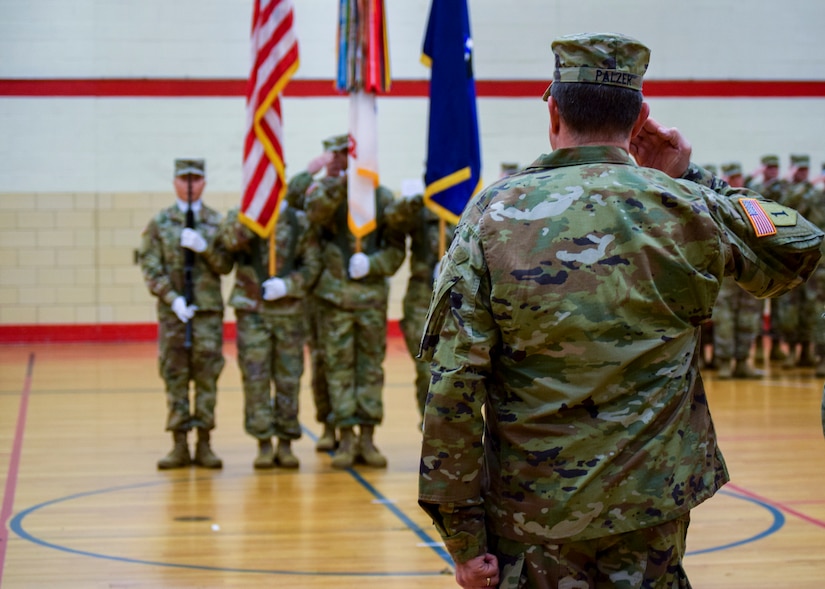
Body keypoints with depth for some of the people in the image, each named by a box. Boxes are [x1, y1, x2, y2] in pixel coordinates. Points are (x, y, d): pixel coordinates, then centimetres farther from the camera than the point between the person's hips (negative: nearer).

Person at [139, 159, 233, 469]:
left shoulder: (217, 222, 7)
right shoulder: (159, 223, 5)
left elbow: (225, 266, 3)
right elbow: (150, 268, 0)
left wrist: (204, 248, -14)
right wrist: (173, 299, -11)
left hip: (209, 310, 0)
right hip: (173, 311, 0)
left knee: (207, 376, 1)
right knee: (175, 376, 1)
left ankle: (204, 444, 8)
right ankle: (180, 445, 7)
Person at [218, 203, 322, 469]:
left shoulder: (299, 222, 4)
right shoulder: (240, 217, 4)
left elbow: (312, 264, 2)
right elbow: (230, 239, -18)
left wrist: (288, 285, -12)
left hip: (289, 311, 1)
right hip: (251, 310, 0)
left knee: (288, 379, 4)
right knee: (255, 377, -1)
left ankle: (285, 444, 14)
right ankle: (263, 444, 8)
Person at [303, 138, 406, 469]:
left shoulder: (382, 196, 7)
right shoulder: (326, 189, 2)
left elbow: (396, 248, 6)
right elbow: (314, 212, -22)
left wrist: (372, 264, -10)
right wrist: (341, 182, -30)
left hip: (373, 295, 2)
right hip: (335, 295, -2)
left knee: (371, 366, 5)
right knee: (338, 367, 1)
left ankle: (367, 439, 11)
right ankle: (346, 439, 6)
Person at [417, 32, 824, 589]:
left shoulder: (495, 214, -7)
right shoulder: (687, 209, -4)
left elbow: (454, 384, -12)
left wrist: (463, 534, -6)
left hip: (529, 511, -1)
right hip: (652, 506, 1)